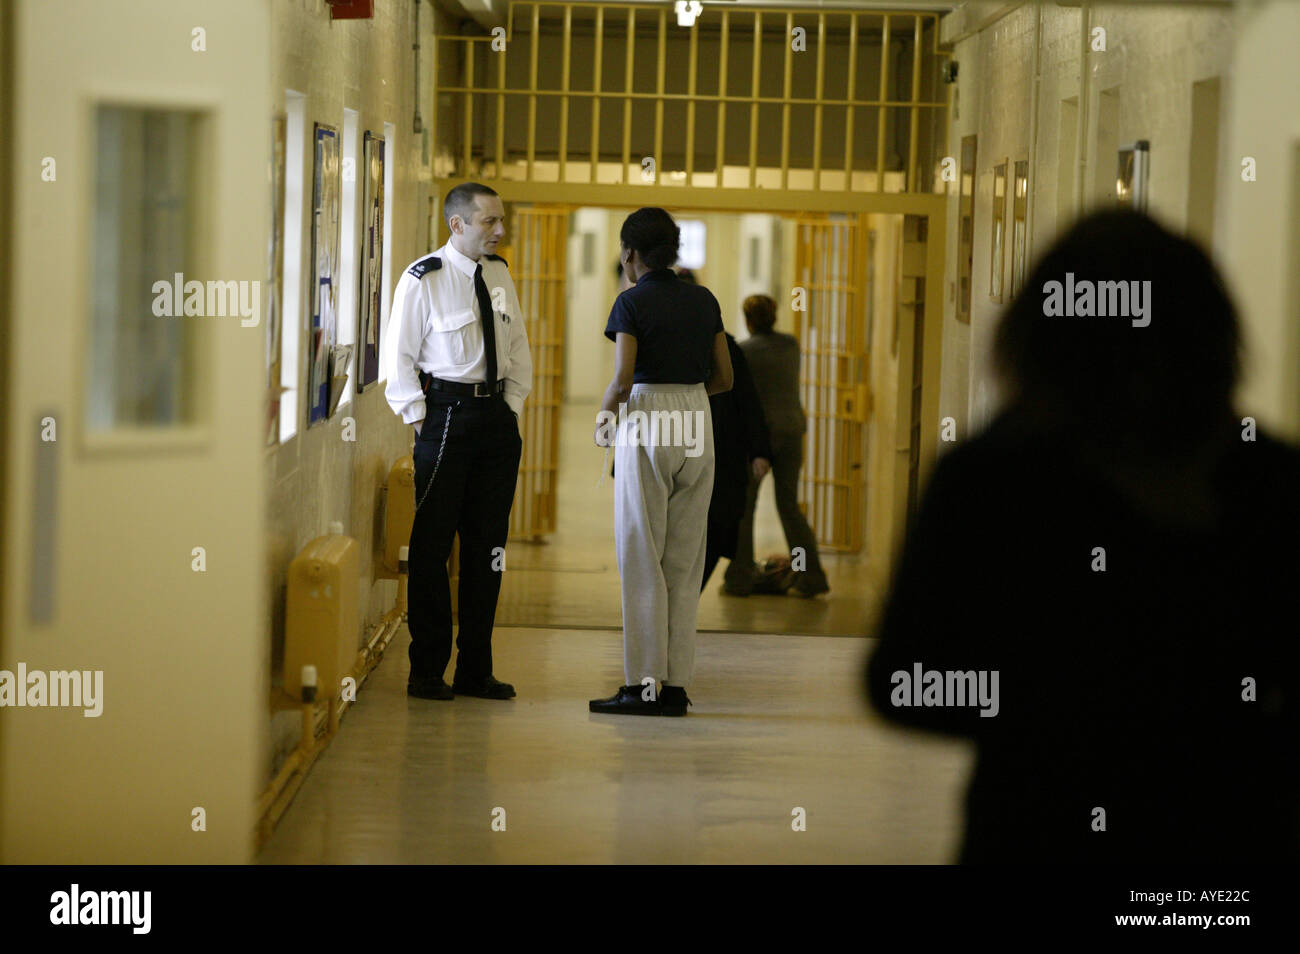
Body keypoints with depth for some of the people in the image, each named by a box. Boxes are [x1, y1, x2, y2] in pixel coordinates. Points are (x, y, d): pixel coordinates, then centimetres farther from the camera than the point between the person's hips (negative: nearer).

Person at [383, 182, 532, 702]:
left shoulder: (499, 274, 10)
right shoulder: (423, 279, -8)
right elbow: (399, 358, -6)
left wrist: (512, 407, 9)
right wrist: (422, 421, -9)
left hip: (496, 416, 6)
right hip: (446, 413, -6)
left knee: (488, 544, 8)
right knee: (432, 543, -2)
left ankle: (476, 670, 15)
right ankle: (427, 671, 6)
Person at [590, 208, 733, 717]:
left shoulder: (632, 302, -7)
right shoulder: (704, 300, 9)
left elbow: (623, 378, -15)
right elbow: (724, 377, 11)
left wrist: (604, 416, 4)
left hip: (646, 426, -5)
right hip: (697, 426, 5)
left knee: (641, 561, -1)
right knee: (685, 561, 8)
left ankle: (643, 686, -3)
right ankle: (677, 685, 8)